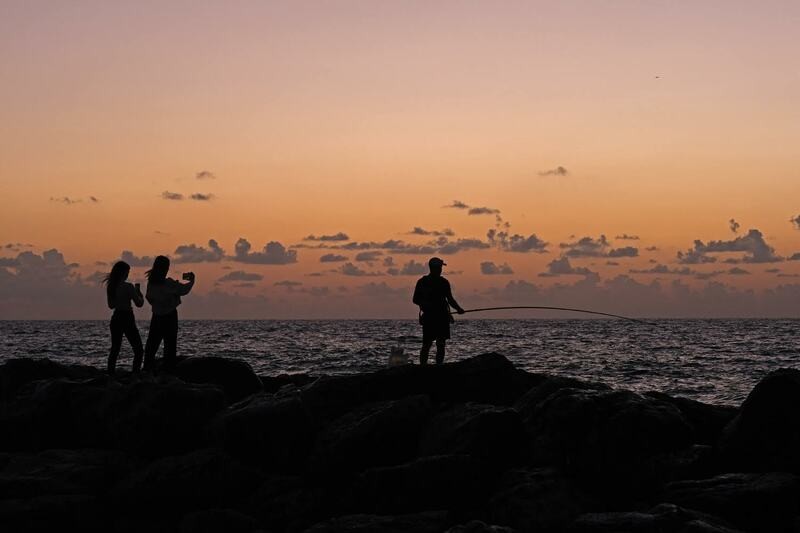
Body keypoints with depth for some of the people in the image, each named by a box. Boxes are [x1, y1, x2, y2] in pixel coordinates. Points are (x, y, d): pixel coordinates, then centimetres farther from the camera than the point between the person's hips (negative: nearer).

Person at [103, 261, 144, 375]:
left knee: (115, 349, 16)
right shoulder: (128, 287, -16)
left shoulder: (110, 287, 3)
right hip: (127, 319, -6)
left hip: (115, 318, 6)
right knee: (138, 350, 1)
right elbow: (139, 303, -12)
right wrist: (138, 291, 3)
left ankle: (110, 374, 14)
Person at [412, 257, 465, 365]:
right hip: (429, 317, -4)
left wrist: (458, 309, 1)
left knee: (441, 344, 1)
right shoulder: (423, 282, 1)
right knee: (427, 344, -7)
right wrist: (424, 304, -16)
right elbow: (416, 299, 3)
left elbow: (450, 299, 18)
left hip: (443, 317, 4)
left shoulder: (444, 282, 12)